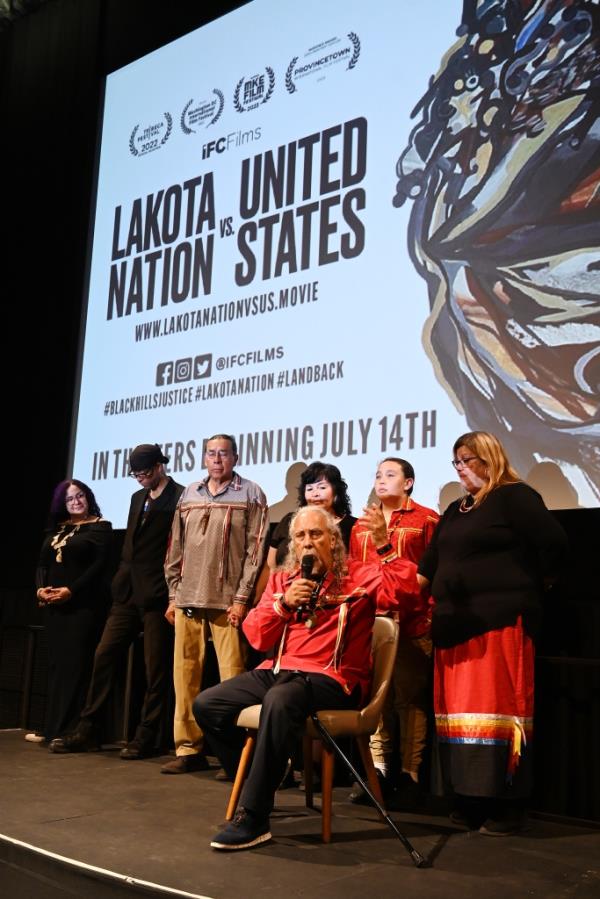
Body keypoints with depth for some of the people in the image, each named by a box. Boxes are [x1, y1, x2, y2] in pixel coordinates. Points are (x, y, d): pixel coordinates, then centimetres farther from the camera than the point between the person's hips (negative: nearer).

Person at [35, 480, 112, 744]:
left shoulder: (100, 527, 0)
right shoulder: (55, 530, 18)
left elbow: (100, 565, -11)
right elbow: (43, 563, 14)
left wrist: (70, 590, -18)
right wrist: (41, 588, -6)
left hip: (83, 603, -6)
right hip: (54, 604, 6)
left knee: (76, 663, -7)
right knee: (56, 663, 7)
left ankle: (70, 730, -4)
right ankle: (53, 728, 13)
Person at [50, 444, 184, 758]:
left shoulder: (180, 497, -7)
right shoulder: (138, 497, 17)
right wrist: (121, 580, 12)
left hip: (157, 597, -7)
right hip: (128, 594, 8)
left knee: (155, 669, 1)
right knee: (103, 656, 7)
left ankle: (145, 738, 11)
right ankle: (87, 731, 16)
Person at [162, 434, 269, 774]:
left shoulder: (251, 494, 2)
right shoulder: (189, 495, 16)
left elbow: (255, 549, -4)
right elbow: (176, 548, 17)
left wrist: (242, 598, -9)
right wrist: (174, 594, 11)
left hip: (228, 602, -5)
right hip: (188, 601, 5)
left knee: (232, 678, -6)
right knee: (185, 676, 6)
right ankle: (189, 748, 15)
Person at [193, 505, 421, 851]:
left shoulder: (358, 576, 4)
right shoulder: (282, 579, 16)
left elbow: (405, 590, -14)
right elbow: (256, 636, 10)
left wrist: (384, 545, -21)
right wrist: (283, 603, -5)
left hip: (330, 677, -6)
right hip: (278, 670, 6)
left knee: (280, 701, -38)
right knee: (207, 705, -8)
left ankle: (253, 819, -29)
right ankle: (260, 778, 13)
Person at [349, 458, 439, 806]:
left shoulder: (426, 519, 2)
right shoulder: (361, 525, 18)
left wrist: (431, 616, -9)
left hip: (412, 624, -5)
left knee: (409, 699, -1)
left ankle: (409, 774, 7)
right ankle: (378, 769, 16)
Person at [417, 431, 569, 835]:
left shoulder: (514, 497, -4)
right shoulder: (456, 510, 22)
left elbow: (554, 543, -12)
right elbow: (431, 564, 21)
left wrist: (534, 587, -2)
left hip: (499, 622, -8)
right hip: (457, 624, 8)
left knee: (498, 710, -7)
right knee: (459, 712, 7)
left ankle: (507, 806, 1)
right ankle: (471, 801, 16)